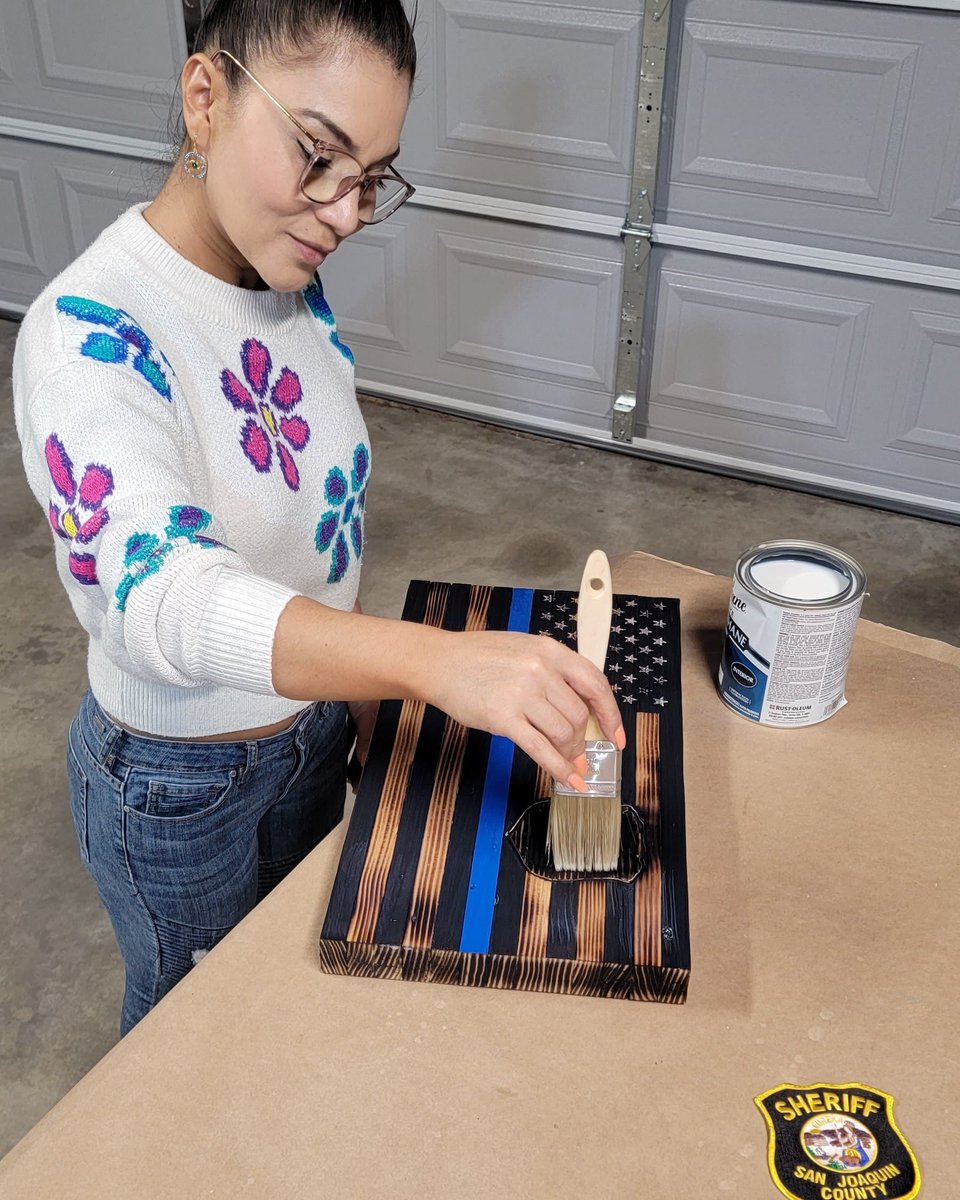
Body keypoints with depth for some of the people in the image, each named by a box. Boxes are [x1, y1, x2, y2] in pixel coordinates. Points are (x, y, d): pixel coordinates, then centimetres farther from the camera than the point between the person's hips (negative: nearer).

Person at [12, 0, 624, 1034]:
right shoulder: (89, 333, -31)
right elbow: (163, 593, -46)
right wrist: (429, 657, -61)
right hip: (175, 780, -7)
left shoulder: (297, 290, -6)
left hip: (311, 730, 7)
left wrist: (360, 694, 10)